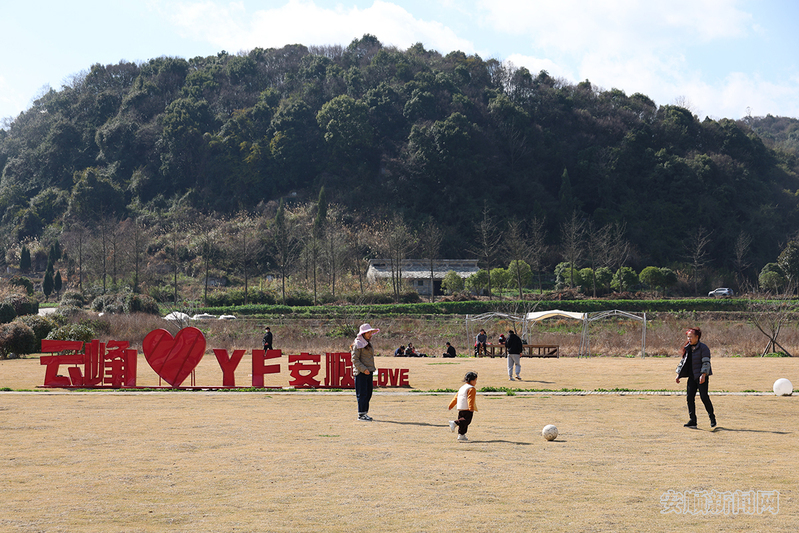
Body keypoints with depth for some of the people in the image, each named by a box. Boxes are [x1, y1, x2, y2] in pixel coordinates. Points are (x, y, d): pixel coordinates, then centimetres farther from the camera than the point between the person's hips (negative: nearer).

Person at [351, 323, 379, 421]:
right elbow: (355, 359, -14)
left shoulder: (368, 343, 18)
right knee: (362, 393, -7)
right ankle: (361, 414, -4)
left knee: (368, 392, 9)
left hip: (369, 372, 9)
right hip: (360, 373, -9)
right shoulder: (358, 344, -10)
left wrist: (373, 368, 16)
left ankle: (365, 412, 16)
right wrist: (363, 369, -20)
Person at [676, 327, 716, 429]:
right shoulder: (687, 348, 13)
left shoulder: (703, 347, -8)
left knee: (704, 397, -9)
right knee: (689, 397, -1)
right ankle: (692, 421, 2)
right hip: (692, 377, 7)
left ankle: (712, 418, 8)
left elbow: (706, 362, -14)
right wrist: (678, 374, 12)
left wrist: (703, 375, -24)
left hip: (702, 376, -7)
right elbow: (683, 362, 19)